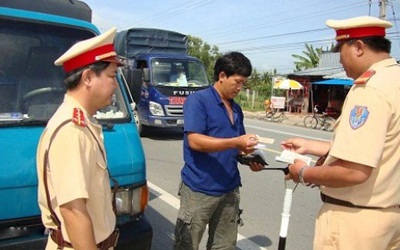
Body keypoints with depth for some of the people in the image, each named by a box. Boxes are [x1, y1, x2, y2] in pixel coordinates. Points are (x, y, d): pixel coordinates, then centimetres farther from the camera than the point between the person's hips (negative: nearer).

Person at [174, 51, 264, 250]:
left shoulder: (236, 109, 13)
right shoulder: (198, 100, -10)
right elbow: (195, 141, -21)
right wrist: (235, 142, -26)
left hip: (229, 189, 7)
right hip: (199, 190, -7)